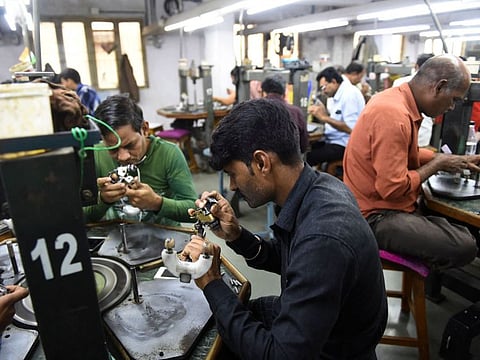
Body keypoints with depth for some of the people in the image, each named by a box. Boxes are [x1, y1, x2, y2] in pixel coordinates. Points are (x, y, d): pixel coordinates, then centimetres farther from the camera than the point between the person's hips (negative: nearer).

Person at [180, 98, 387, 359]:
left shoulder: (322, 238, -38)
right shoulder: (317, 185, -11)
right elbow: (284, 261, 4)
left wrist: (212, 284, -24)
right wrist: (235, 235, -12)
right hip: (307, 315, 6)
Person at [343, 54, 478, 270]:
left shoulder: (397, 99, 6)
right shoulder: (393, 115, -24)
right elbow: (393, 188, -25)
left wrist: (454, 161, 13)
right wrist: (437, 165, -10)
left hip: (386, 205, 10)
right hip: (376, 217, -10)